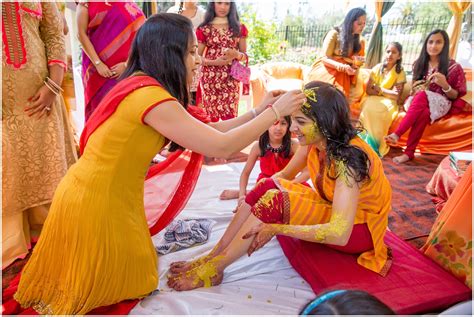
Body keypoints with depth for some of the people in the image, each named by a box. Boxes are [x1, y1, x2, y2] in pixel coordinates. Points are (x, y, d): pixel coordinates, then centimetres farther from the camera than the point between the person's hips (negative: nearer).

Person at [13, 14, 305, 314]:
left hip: (87, 193, 9)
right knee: (133, 280, 17)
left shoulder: (141, 87, 4)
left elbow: (205, 133, 5)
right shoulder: (150, 96, -26)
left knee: (134, 267, 28)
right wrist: (275, 112, -14)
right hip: (96, 204, -9)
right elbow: (221, 146, -26)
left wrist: (258, 112, 4)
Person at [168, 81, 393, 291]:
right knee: (268, 186, -16)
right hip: (331, 208, 7)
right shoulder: (314, 141, -10)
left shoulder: (348, 158, -32)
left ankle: (214, 268, -16)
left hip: (358, 228, -7)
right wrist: (251, 194, -9)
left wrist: (276, 229, -33)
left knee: (275, 200, -29)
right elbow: (285, 175, 4)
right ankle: (213, 255, -11)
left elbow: (339, 233, -36)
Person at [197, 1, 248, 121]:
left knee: (230, 115, -2)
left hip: (231, 78, 1)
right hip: (210, 77, -1)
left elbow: (245, 55, 11)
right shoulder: (204, 29, 3)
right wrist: (215, 62, -15)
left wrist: (236, 55, -12)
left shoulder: (239, 28, 9)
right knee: (211, 115, 0)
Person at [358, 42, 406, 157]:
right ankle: (366, 139, -31)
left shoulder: (400, 73, -1)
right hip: (373, 99, 2)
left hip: (389, 103, -2)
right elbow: (368, 90, -1)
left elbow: (396, 97, -8)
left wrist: (380, 89, -7)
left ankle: (374, 143, -28)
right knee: (369, 106, -34)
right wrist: (388, 92, -11)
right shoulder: (377, 68, 5)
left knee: (379, 109, -35)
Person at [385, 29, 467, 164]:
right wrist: (416, 89, -6)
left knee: (421, 97, -36)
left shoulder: (454, 67, -3)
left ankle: (397, 134, -43)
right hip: (417, 101, 3)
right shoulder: (420, 63, 8)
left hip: (440, 104, -3)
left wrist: (445, 85, -20)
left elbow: (456, 96, 0)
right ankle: (409, 152, -43)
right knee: (423, 113, -35)